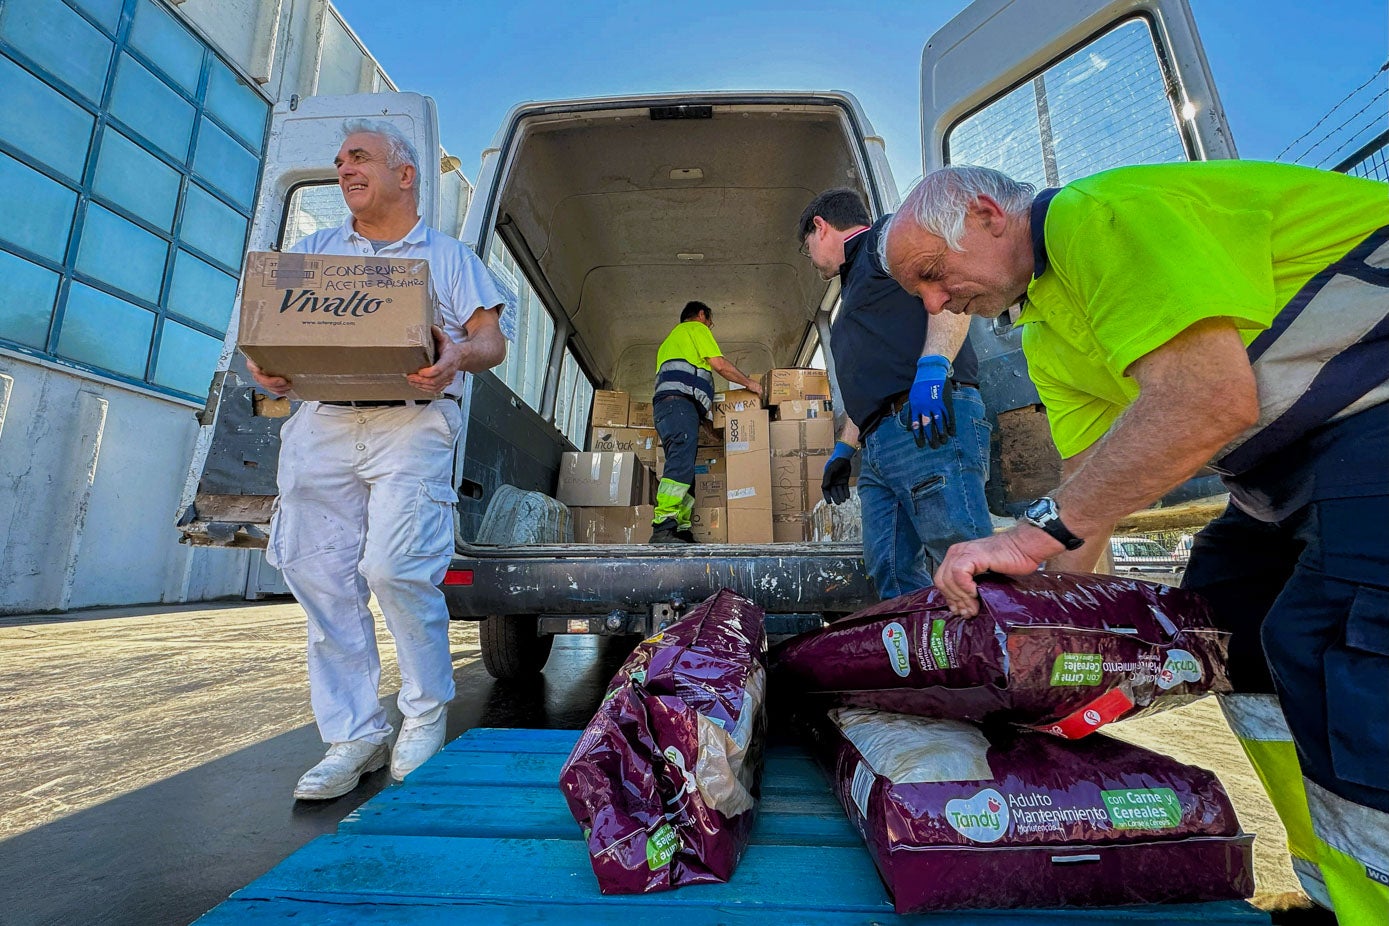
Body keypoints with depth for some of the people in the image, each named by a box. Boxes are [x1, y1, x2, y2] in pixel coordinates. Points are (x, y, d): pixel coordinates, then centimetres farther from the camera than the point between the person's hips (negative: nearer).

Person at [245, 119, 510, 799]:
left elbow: (492, 341, 6)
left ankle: (426, 712, 8)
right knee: (319, 577, 0)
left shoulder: (448, 256, 16)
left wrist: (461, 354, -17)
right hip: (322, 422, 5)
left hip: (413, 421, -4)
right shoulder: (312, 251, 25)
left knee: (393, 566, -16)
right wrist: (264, 367, -5)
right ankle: (354, 736, 13)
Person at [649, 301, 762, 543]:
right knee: (681, 463, -23)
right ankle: (663, 529, -35)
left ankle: (682, 531, -10)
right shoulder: (696, 328, 12)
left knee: (683, 467, 0)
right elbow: (719, 364, 1)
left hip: (664, 403, 10)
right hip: (680, 402, -10)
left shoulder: (670, 339, 39)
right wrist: (749, 382, 14)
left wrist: (707, 406, 38)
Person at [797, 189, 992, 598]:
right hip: (878, 448, 9)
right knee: (895, 580, 2)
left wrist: (932, 367, -24)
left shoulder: (886, 235, 10)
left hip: (930, 425, -9)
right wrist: (843, 450, 30)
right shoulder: (856, 282, 36)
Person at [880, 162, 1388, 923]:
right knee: (1226, 611, 8)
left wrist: (1039, 528, -28)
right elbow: (1092, 478, 6)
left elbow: (1209, 397, -30)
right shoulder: (1049, 342, 10)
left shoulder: (1097, 211, -18)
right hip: (1307, 455, 10)